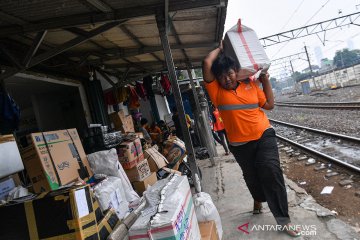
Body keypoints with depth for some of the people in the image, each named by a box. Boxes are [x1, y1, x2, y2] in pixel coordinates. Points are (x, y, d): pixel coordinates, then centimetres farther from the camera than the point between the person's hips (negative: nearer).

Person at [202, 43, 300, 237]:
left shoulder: (250, 84, 0)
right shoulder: (216, 91, -7)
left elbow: (269, 105, 7)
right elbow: (206, 64, -19)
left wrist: (265, 80, 4)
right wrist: (219, 49, -2)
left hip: (264, 136, 0)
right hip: (240, 145, 0)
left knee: (271, 172, -10)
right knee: (251, 176, 18)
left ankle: (283, 219, 2)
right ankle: (258, 200, 49)